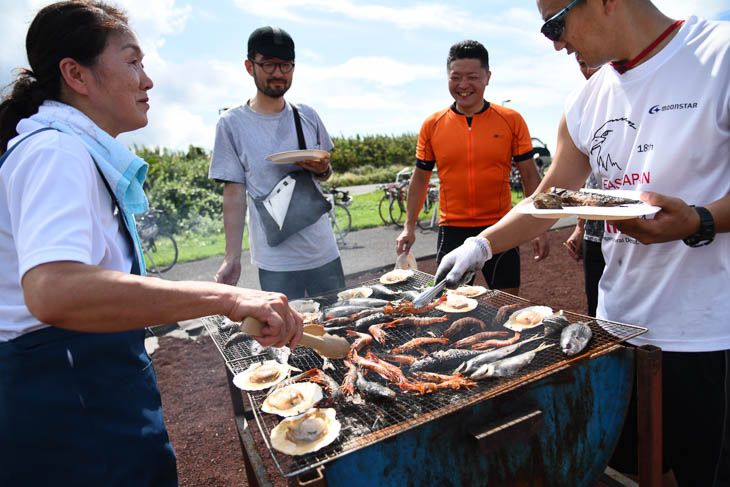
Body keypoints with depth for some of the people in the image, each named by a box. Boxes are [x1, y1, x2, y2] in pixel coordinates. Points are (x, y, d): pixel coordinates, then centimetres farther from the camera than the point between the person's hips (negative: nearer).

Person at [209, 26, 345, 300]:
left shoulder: (307, 116, 7)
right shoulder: (232, 123, -3)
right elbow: (234, 193, -4)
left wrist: (322, 170, -8)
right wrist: (232, 259, -8)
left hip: (324, 253, 4)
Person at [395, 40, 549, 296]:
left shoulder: (511, 120, -1)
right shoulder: (432, 125, 1)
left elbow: (529, 176, 4)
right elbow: (420, 178, 9)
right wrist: (409, 227, 4)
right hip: (452, 231, 1)